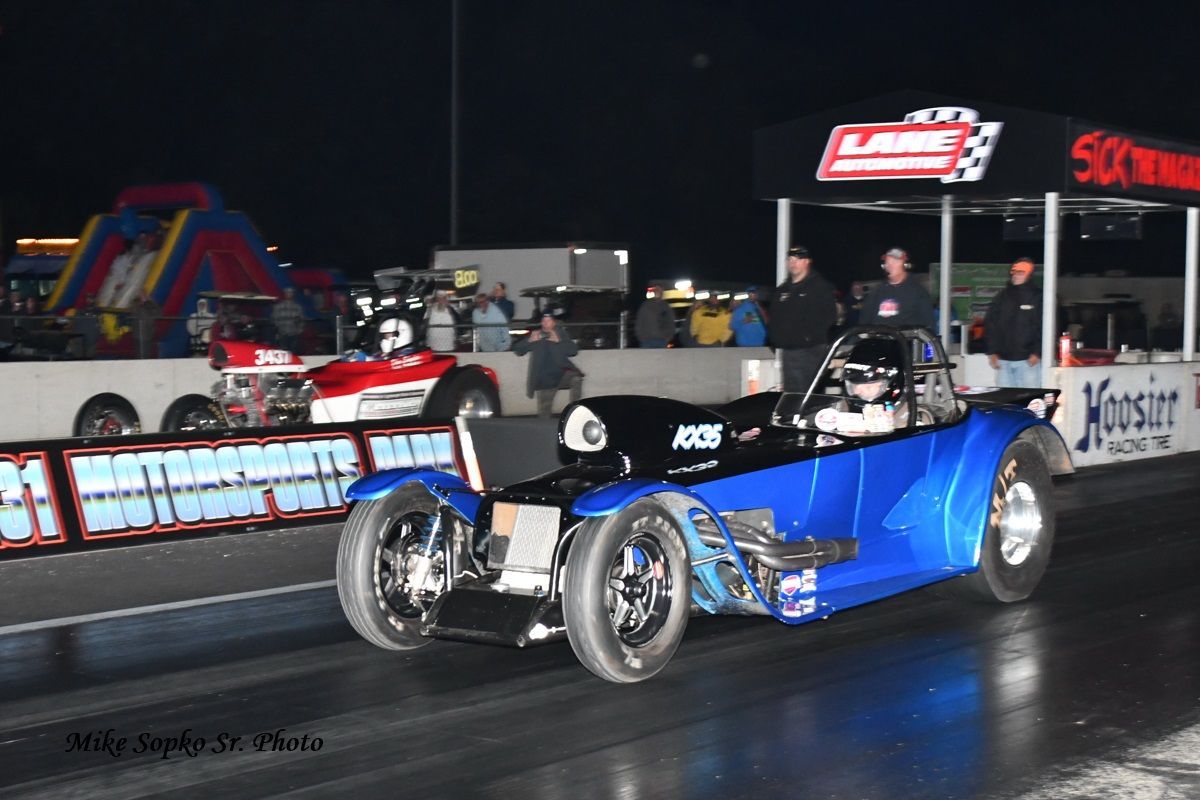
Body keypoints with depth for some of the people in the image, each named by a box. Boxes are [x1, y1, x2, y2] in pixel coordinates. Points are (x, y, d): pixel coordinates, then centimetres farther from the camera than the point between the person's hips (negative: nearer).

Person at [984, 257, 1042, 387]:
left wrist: (1037, 353, -13)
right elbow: (990, 325, 12)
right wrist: (992, 352, 3)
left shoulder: (1037, 297, 2)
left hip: (1027, 360, -4)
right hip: (1003, 359, 4)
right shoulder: (1002, 297, 13)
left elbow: (1042, 328, -4)